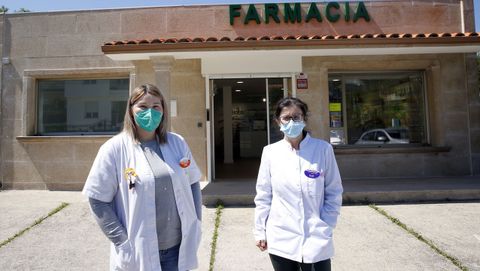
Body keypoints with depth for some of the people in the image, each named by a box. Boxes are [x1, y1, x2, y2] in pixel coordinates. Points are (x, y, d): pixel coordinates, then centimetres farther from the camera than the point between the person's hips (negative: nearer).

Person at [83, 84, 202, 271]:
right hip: (139, 252, -2)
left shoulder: (177, 143, 2)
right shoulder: (114, 148, -9)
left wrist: (195, 224, 3)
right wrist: (124, 242, -10)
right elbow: (98, 200, -7)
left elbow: (193, 184, 8)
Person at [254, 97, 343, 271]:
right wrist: (260, 231, 5)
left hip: (316, 240, -1)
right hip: (280, 240, 1)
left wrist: (325, 226, -4)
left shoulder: (323, 149, -6)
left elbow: (334, 192, 1)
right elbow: (263, 196, 2)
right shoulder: (270, 152, -4)